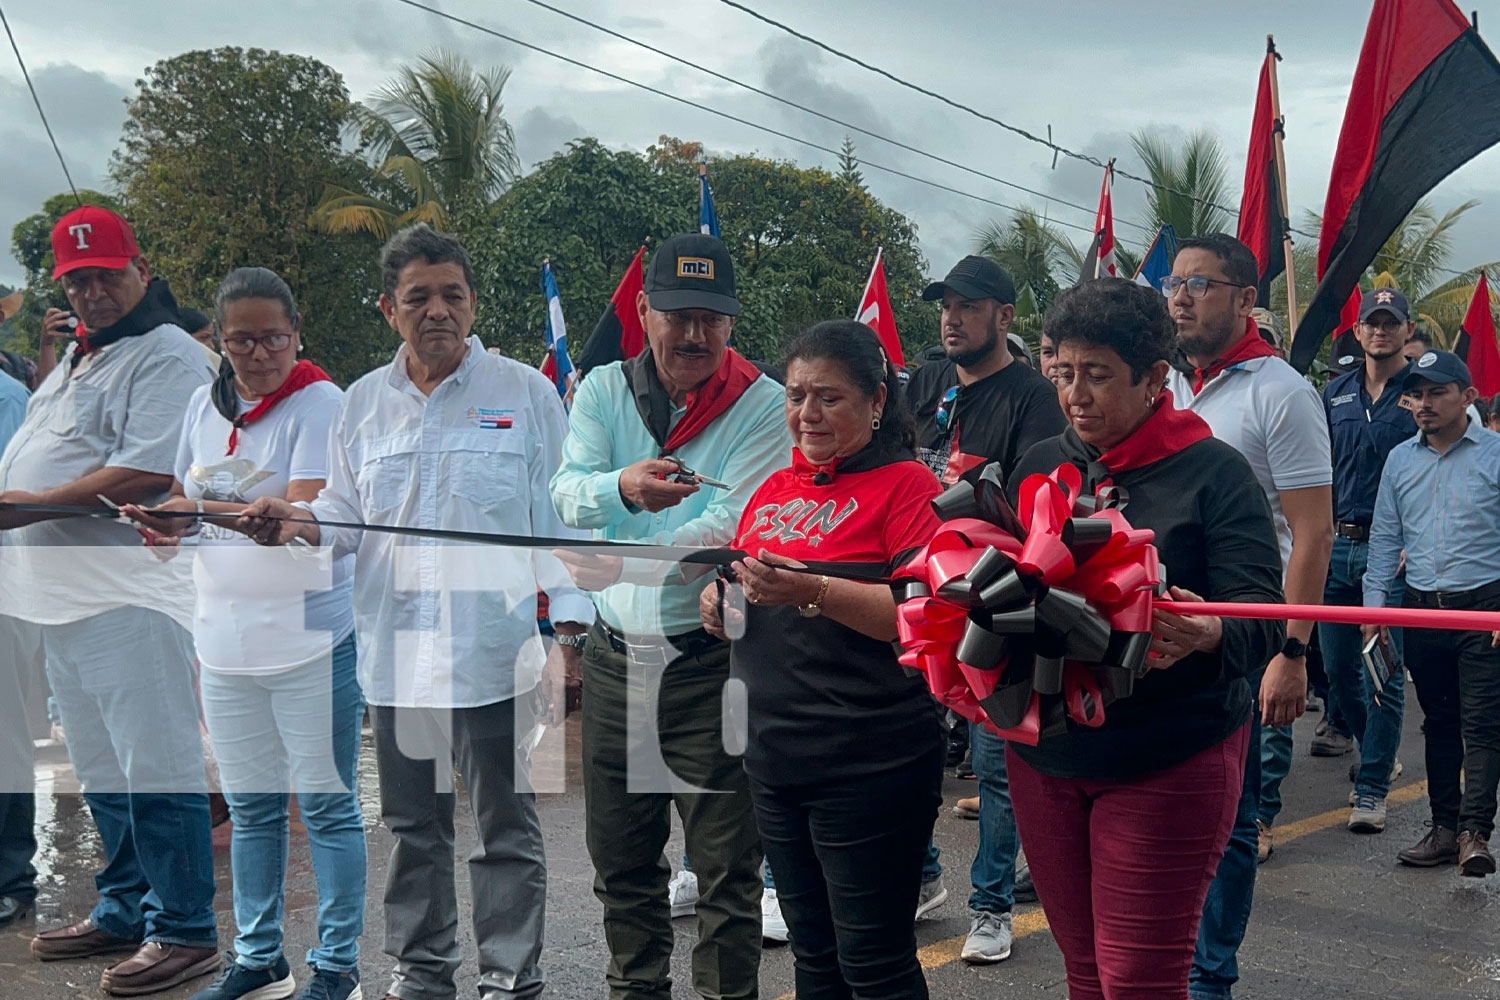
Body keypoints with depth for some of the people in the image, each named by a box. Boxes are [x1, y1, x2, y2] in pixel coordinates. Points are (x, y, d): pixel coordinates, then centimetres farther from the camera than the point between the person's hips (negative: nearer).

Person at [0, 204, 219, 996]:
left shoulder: (166, 356, -9)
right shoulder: (76, 360, 23)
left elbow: (149, 470, -20)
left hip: (128, 593, -10)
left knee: (154, 767, -6)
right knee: (101, 769, 16)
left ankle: (183, 931, 1)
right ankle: (125, 911, 27)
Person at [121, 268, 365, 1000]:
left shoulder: (319, 404, -11)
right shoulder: (206, 404, 9)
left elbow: (302, 518, -22)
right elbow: (183, 497, 21)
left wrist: (206, 513, -33)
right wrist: (165, 525, -2)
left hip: (310, 637, -6)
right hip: (225, 637, 7)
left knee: (326, 805, 3)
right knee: (249, 808, 16)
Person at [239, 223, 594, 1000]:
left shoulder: (525, 392, 0)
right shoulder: (363, 403, 10)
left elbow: (559, 519, 0)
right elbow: (348, 517, 14)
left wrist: (570, 622, -7)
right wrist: (302, 522, -8)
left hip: (495, 651, -3)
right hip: (396, 651, 4)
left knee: (505, 827, 5)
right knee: (413, 824, 15)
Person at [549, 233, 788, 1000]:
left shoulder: (763, 405, -8)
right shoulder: (605, 389, 4)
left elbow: (727, 526, -18)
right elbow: (569, 494, -10)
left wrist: (625, 561, -31)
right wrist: (624, 487, -33)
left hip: (711, 657, -4)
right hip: (615, 655, 4)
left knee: (725, 865, 2)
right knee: (619, 853, 17)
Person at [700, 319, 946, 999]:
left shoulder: (905, 485, -9)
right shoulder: (775, 490, 12)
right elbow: (745, 591, 23)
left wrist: (815, 592, -28)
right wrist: (719, 601, 1)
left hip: (867, 768, -7)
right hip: (774, 759, 7)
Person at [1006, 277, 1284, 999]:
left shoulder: (1213, 472, -7)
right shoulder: (1040, 465, 7)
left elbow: (1262, 620, -15)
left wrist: (1207, 636, -36)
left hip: (1168, 765, -4)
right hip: (1043, 755, 5)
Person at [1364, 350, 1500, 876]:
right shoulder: (1400, 459, 10)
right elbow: (1385, 536, 12)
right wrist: (1374, 603, 5)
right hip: (1421, 606, 4)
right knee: (1438, 723, 10)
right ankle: (1445, 826, 16)